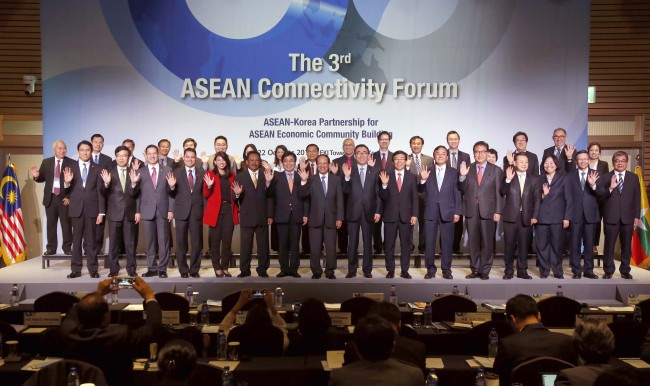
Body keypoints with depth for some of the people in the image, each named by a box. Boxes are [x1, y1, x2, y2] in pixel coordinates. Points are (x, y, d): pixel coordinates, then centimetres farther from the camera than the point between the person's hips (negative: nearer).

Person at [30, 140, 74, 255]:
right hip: (50, 198, 3)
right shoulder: (46, 162, 8)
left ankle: (67, 248, 10)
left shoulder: (72, 163, -2)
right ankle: (51, 248, 13)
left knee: (66, 224, 3)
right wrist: (36, 176, -15)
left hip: (65, 198, -3)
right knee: (51, 224, 7)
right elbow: (42, 178, 9)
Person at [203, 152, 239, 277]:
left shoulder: (232, 175, 13)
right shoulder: (210, 174, 4)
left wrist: (237, 209, 3)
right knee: (215, 240, 0)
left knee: (227, 240, 3)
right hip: (215, 210, -3)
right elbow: (206, 195, 0)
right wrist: (209, 186, -19)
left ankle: (225, 268, 12)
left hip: (229, 210, 3)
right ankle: (217, 268, 8)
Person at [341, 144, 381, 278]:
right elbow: (346, 191, -5)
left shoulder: (375, 172, 4)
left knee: (368, 242, 7)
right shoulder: (349, 170, 3)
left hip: (369, 212, 0)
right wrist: (347, 177, -20)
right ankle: (352, 270, 14)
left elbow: (378, 194, 4)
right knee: (353, 242, 5)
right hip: (353, 211, 0)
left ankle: (367, 270, 15)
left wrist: (378, 211, -2)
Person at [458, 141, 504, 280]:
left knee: (487, 242, 1)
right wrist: (462, 176, -11)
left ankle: (485, 271, 10)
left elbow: (498, 193, 2)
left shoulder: (496, 170, 5)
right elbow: (462, 190, 6)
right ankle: (475, 269, 15)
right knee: (473, 242, 6)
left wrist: (498, 211, -5)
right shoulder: (467, 169, 9)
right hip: (471, 211, 2)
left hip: (488, 211, -2)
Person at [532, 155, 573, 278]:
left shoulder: (563, 178, 5)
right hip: (541, 218, 1)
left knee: (557, 246, 2)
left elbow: (568, 200, 2)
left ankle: (558, 272, 13)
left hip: (557, 218, -1)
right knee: (542, 246, 2)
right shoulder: (539, 179, 11)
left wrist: (567, 218, -3)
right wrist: (543, 194, -13)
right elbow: (536, 199, 8)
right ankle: (544, 272, 12)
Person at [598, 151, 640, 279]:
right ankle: (608, 270, 11)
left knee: (626, 245, 7)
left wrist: (636, 216, 2)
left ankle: (625, 270, 18)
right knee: (609, 245, 2)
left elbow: (637, 198, 7)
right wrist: (610, 188, -23)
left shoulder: (634, 177, 9)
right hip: (611, 217, -1)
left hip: (628, 217, 2)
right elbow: (600, 196, -4)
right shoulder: (605, 177, 3)